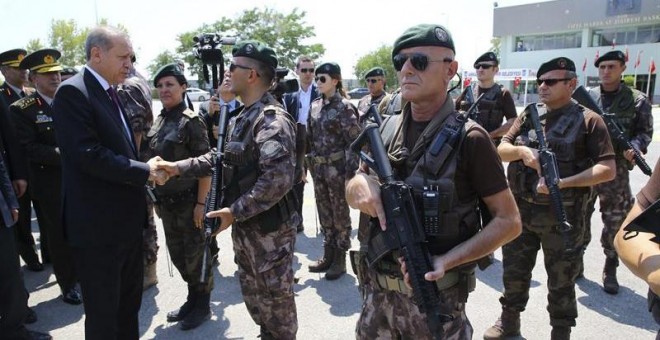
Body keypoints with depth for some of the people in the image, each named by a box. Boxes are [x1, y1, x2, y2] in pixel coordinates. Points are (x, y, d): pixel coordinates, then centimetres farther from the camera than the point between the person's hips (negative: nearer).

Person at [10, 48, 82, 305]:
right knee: (59, 237, 7)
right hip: (51, 185, -3)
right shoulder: (21, 109, -6)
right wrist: (63, 154, -24)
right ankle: (68, 285, 23)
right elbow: (28, 149, -14)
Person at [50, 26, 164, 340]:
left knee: (130, 299, 22)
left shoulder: (110, 93, 13)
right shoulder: (73, 92, -15)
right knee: (103, 312, 7)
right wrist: (144, 171, -17)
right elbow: (89, 155, -24)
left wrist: (146, 168, 3)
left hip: (126, 219, 9)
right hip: (97, 225, -9)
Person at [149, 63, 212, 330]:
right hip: (166, 201, 7)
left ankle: (203, 306, 24)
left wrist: (201, 203, -19)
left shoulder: (191, 121, -13)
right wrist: (157, 198, 13)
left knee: (195, 255, 6)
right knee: (177, 254, 15)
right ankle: (193, 299, 34)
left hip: (189, 200, -7)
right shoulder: (159, 121, 8)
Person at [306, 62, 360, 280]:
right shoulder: (315, 106, 9)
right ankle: (328, 255, 27)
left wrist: (351, 171, -17)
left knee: (340, 214, 5)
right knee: (324, 213, 14)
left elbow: (354, 142, -13)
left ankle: (340, 259, 17)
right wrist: (309, 163, 11)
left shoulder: (344, 107, -10)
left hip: (337, 168, -6)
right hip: (318, 167, 7)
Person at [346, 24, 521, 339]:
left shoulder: (469, 138, -13)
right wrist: (360, 183, -13)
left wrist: (447, 261, -19)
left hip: (436, 296, -4)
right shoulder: (386, 127, 1)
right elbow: (352, 192, 10)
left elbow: (509, 221, -9)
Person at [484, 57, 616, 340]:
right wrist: (521, 151, -16)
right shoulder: (529, 114, 8)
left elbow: (608, 169, -11)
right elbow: (501, 150, 6)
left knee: (561, 282, 10)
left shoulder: (588, 120, -5)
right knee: (513, 273, 16)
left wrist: (562, 183, -22)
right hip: (520, 211, 4)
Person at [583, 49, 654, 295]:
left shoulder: (637, 100, 1)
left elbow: (645, 132, 1)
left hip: (616, 172, -1)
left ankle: (610, 270, 23)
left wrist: (634, 147, -20)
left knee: (615, 223, 6)